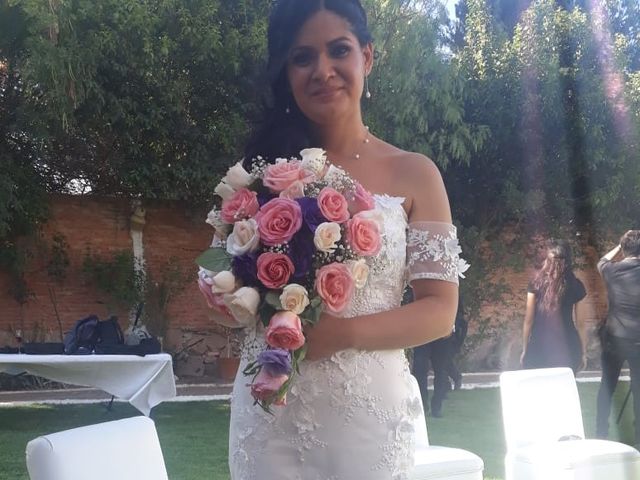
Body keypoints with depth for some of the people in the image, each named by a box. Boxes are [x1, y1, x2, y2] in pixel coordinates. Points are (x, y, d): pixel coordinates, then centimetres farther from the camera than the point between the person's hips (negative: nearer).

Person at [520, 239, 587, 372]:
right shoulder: (575, 285, -6)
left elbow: (528, 320, -3)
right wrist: (583, 353, 7)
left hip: (539, 348, 0)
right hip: (566, 350, 0)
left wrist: (525, 350, 6)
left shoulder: (537, 282, -5)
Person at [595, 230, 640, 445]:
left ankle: (601, 433, 22)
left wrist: (620, 246, 19)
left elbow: (602, 261, 17)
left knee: (607, 386, 15)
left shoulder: (612, 271, -6)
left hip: (613, 338, 2)